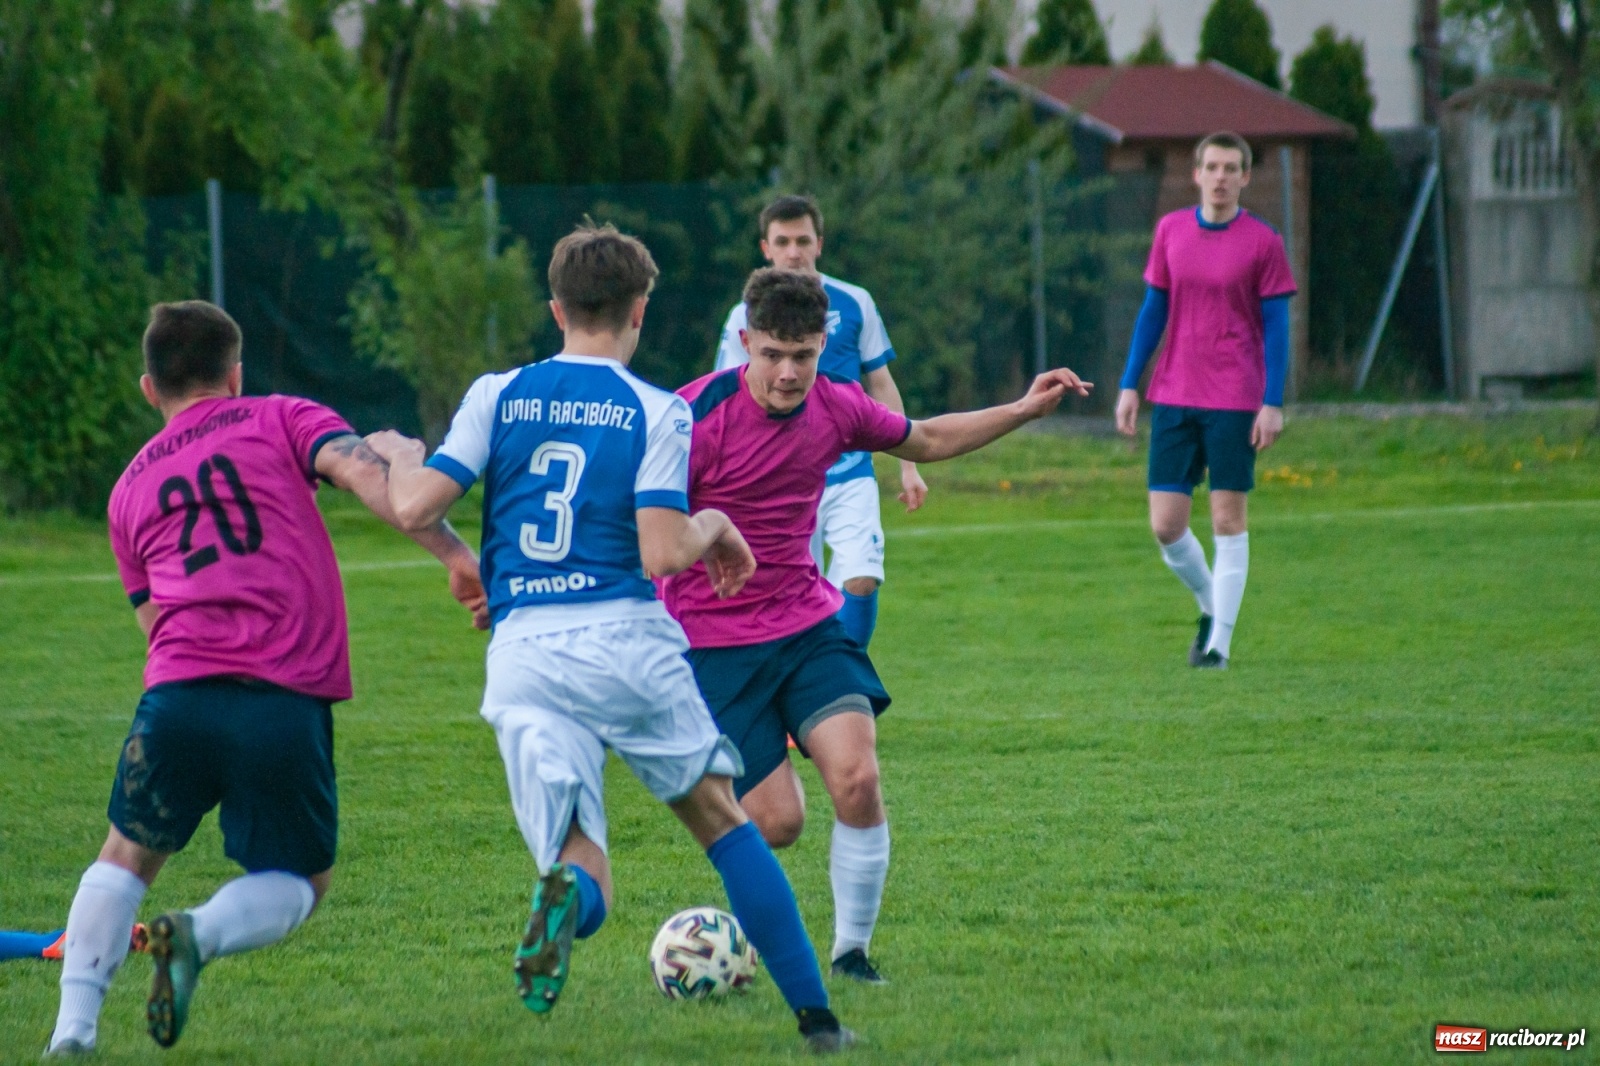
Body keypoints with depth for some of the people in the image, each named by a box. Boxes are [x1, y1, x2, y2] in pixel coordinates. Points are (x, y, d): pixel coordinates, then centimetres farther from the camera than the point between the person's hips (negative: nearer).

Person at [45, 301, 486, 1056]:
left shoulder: (130, 489, 24)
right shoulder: (283, 421, 14)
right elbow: (366, 475, -5)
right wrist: (454, 552, -9)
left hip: (176, 691, 2)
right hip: (289, 706, -2)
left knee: (127, 858, 23)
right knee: (297, 881, 15)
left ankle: (73, 1028, 5)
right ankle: (201, 934, -16)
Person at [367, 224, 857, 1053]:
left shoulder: (497, 396, 5)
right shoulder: (657, 412, -1)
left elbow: (415, 508, 0)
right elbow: (662, 552, -10)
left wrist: (397, 454, 21)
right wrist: (713, 526, 11)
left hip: (522, 656, 1)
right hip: (628, 642, -1)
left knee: (580, 865, 2)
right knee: (721, 820, 16)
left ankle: (567, 893, -37)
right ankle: (815, 1017, 13)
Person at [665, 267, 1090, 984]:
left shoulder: (835, 407, 0)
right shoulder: (700, 415, -17)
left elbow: (925, 440, 20)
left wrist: (1025, 410, 17)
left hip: (807, 627, 4)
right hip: (715, 643, -4)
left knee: (857, 777, -18)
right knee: (776, 822, -10)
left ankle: (852, 952, -2)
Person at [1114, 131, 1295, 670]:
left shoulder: (1262, 242, -2)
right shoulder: (1171, 231, 7)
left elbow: (1276, 326, -2)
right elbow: (1153, 311, 13)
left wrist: (1273, 403, -9)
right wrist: (1129, 385, 7)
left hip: (1235, 400, -3)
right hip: (1173, 398, 3)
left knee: (1228, 518, -3)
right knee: (1165, 525, -1)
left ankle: (1221, 640, 4)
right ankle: (1211, 607, 24)